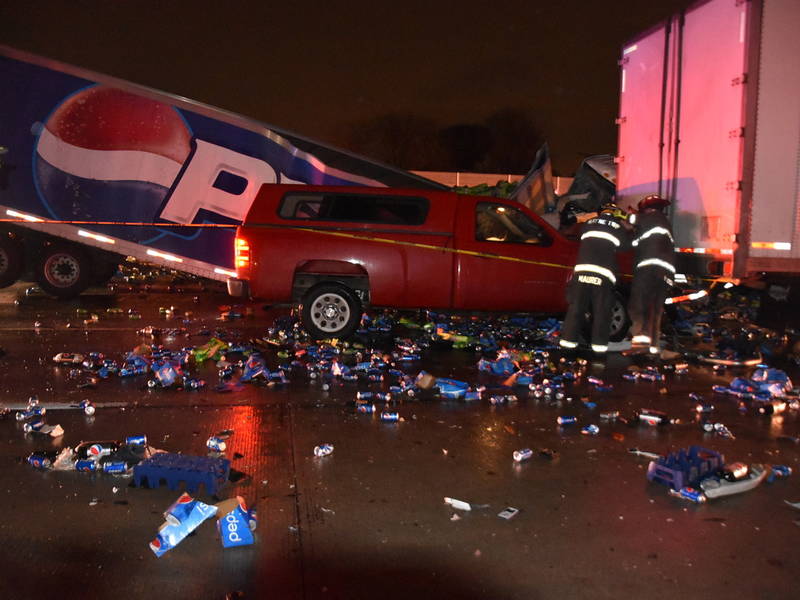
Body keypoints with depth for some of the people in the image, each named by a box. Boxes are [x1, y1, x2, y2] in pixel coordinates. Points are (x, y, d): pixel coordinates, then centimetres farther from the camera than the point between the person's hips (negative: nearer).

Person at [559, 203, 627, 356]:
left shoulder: (589, 223, 20)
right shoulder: (619, 229, 14)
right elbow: (625, 247, 22)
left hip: (582, 270, 2)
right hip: (603, 274, -2)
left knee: (576, 307, 5)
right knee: (602, 311, 2)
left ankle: (568, 340, 2)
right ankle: (599, 345, 0)